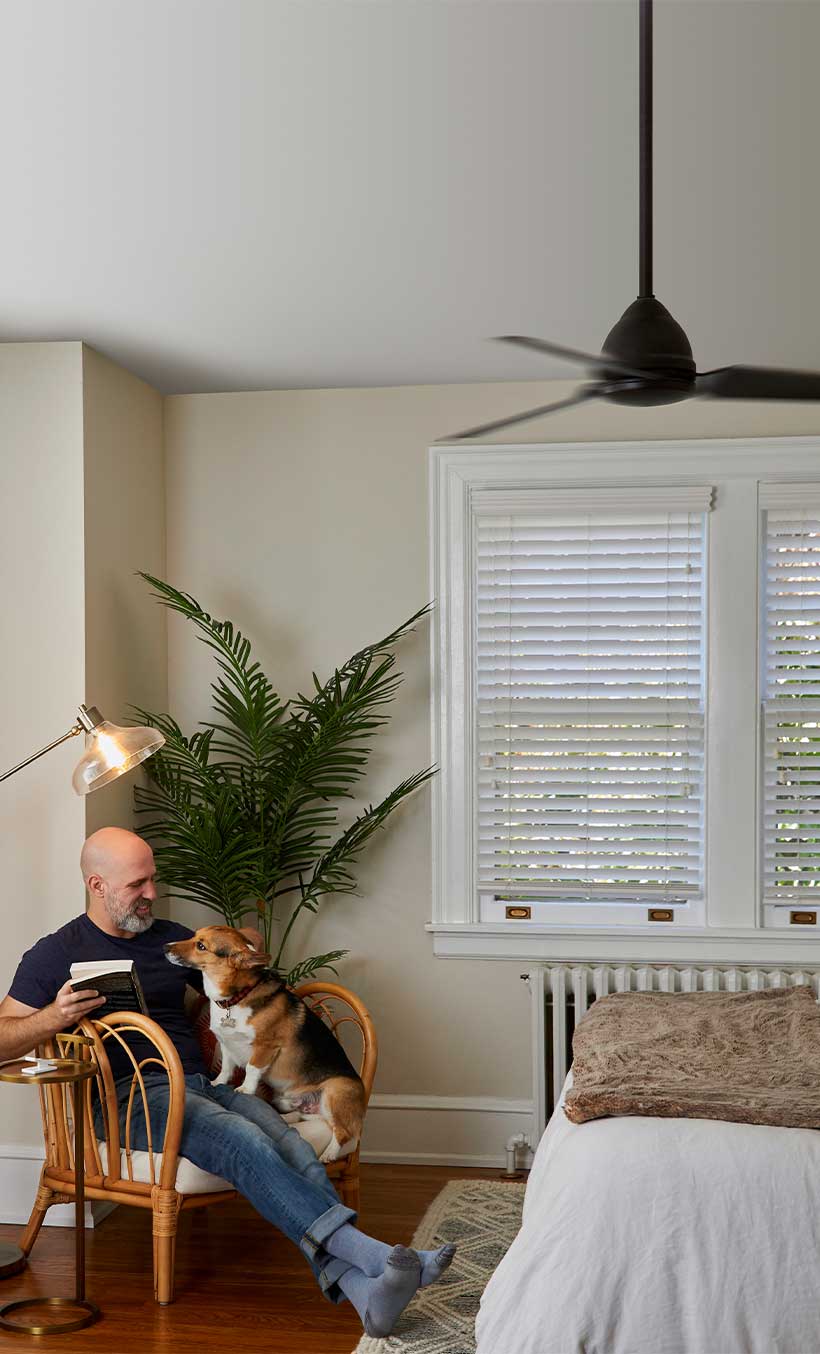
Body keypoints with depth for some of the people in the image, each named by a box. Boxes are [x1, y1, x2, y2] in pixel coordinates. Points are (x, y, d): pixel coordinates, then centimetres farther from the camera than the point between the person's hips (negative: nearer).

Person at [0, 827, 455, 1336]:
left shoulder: (170, 937, 24)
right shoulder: (56, 954, 8)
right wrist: (56, 1016, -16)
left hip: (205, 1084, 5)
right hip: (133, 1096, -5)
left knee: (294, 1148, -27)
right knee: (245, 1143, -34)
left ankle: (360, 1288, -44)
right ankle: (372, 1254, -44)